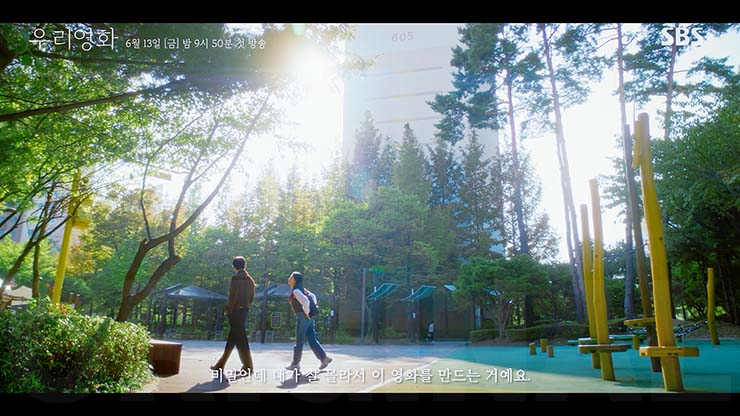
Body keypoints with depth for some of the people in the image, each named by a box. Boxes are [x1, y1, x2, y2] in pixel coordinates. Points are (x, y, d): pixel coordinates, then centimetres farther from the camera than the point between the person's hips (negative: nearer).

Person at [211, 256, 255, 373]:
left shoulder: (236, 277, -10)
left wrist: (228, 309, -9)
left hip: (235, 310, -7)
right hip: (245, 310, 7)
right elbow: (251, 297, 11)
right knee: (232, 336, 13)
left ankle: (248, 366, -5)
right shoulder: (250, 279, 11)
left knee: (240, 338, -5)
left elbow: (233, 295, -15)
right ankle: (220, 364, 21)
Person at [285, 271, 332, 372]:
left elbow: (305, 301, -29)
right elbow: (313, 296, 23)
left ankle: (295, 364, 13)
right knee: (312, 340, 9)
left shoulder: (296, 291, -14)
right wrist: (313, 309, 17)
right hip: (307, 318, 9)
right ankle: (324, 358, 5)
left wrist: (306, 313, -17)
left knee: (299, 341, 2)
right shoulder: (301, 289, 15)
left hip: (303, 317, -9)